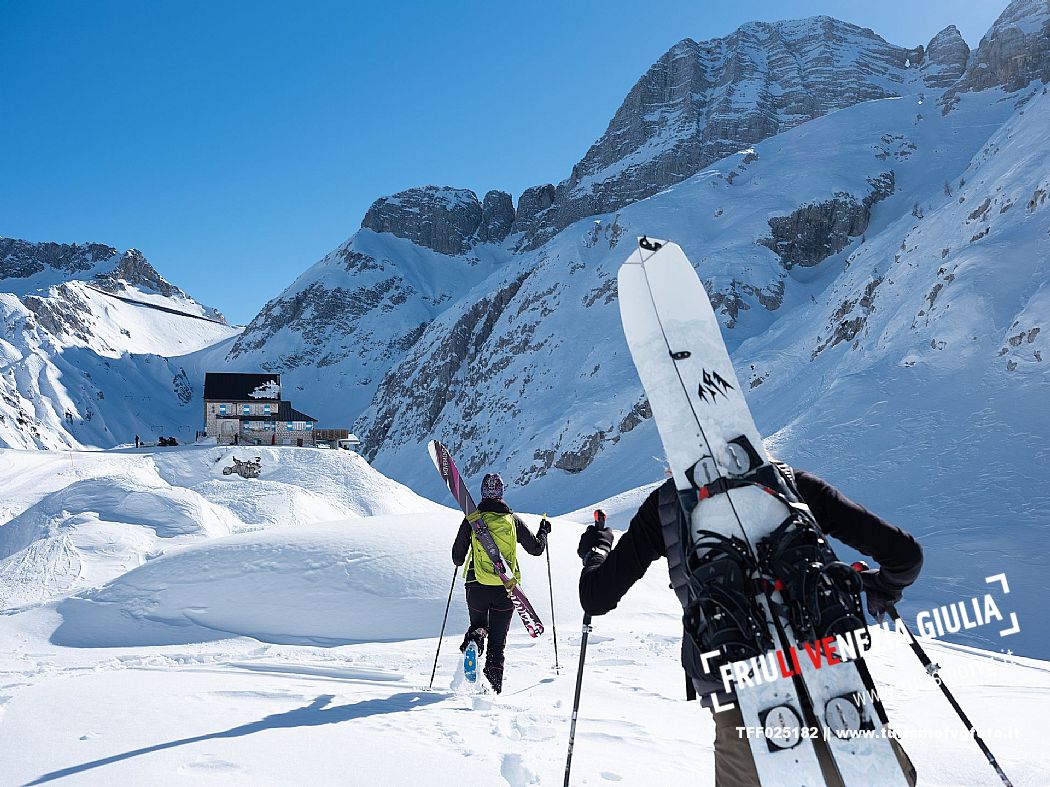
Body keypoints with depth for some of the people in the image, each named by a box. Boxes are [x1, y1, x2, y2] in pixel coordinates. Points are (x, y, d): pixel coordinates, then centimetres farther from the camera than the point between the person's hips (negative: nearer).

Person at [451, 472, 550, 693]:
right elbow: (536, 548, 6)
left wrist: (461, 561, 26)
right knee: (497, 641, 11)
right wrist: (544, 532, 25)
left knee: (478, 625, 23)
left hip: (477, 587, 0)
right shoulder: (513, 520, -1)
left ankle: (475, 636, -12)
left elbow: (458, 557, 2)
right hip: (506, 589, 0)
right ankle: (494, 687, 6)